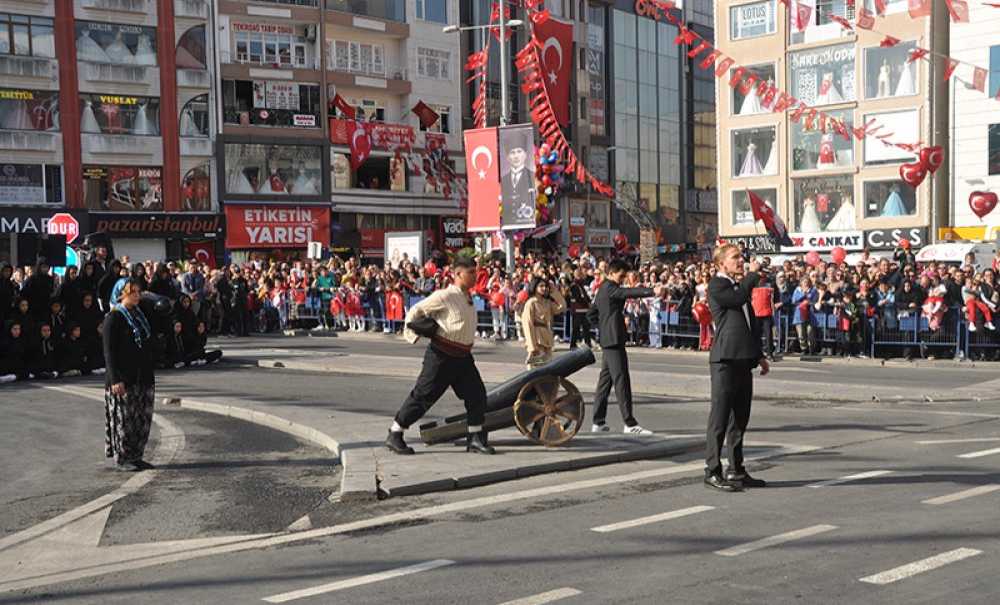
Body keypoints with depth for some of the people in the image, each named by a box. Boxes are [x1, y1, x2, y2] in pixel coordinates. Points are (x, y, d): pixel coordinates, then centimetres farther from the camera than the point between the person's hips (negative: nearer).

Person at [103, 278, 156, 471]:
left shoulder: (140, 315, 14)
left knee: (143, 419, 9)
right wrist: (115, 380, -18)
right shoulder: (113, 318, -8)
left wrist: (150, 374, 18)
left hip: (143, 377, 7)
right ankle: (122, 458, 9)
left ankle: (136, 456, 18)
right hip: (123, 379, -7)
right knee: (124, 419, -1)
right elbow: (109, 351, -12)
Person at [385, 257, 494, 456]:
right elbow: (415, 312, -8)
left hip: (463, 357, 8)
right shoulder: (444, 296, -15)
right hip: (441, 356, -8)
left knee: (477, 394, 2)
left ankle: (476, 439, 12)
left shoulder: (468, 298, 11)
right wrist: (413, 335, -7)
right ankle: (394, 435, 9)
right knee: (424, 396, -2)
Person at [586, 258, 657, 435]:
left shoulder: (603, 290, 19)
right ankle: (630, 423, -10)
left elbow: (591, 315, 26)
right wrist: (652, 292, -42)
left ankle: (598, 422, 15)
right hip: (614, 340, -10)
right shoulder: (610, 288, -11)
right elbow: (629, 292, -30)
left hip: (607, 341, 10)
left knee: (605, 380, 12)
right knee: (621, 381, -10)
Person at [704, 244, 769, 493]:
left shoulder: (740, 285, 21)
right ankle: (712, 472, -1)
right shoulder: (716, 285, -6)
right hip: (725, 359, -9)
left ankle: (736, 470, 19)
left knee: (740, 418, 12)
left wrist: (759, 355, 23)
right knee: (720, 418, -6)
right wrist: (753, 273, -10)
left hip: (743, 360, 9)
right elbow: (738, 297, -24)